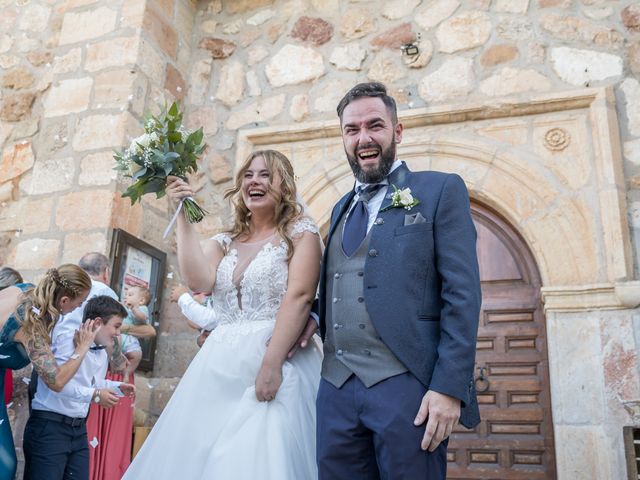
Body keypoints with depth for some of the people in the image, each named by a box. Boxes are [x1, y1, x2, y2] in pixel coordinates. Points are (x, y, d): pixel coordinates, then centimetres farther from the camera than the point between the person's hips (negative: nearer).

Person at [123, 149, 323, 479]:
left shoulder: (300, 232, 3)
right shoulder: (224, 242, 17)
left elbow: (299, 297, -10)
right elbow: (198, 281, -2)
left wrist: (272, 364, -20)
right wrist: (183, 215, 1)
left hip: (278, 361, -5)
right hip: (219, 367, 5)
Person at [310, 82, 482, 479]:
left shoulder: (440, 190, 1)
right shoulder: (342, 208, 19)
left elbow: (463, 295, -7)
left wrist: (449, 387, -15)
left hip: (407, 386, -5)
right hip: (336, 389, 5)